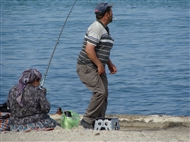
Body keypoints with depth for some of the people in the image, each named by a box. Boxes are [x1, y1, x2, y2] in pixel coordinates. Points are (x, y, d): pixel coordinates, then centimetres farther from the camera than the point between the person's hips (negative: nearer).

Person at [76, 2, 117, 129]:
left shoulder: (105, 29, 16)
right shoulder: (96, 28, -17)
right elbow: (89, 49, -24)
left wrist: (110, 64, 18)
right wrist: (100, 65, -19)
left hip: (98, 67, 10)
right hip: (87, 67, -10)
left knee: (104, 94, 6)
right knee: (101, 91, -19)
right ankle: (87, 120, -13)